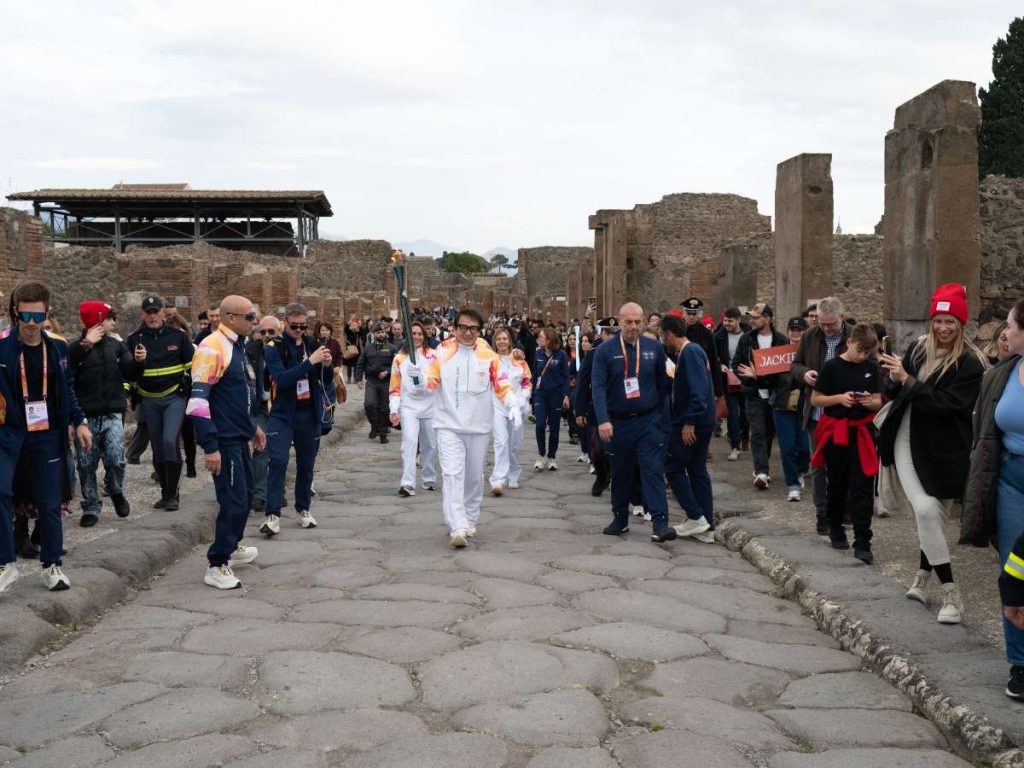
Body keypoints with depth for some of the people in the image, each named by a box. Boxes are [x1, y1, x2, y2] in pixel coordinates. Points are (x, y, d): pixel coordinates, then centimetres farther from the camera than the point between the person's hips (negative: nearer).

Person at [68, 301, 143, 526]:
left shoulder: (117, 345, 6)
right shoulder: (77, 348, -5)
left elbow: (131, 375, 6)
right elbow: (66, 374, -22)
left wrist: (138, 362, -15)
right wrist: (85, 345, -22)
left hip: (113, 414, 1)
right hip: (86, 416, -1)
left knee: (115, 459, -11)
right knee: (87, 464, 5)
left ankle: (116, 491, 18)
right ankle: (91, 508, 18)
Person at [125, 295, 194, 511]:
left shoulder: (178, 336, -1)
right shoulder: (134, 339, 4)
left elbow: (193, 366, 5)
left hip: (174, 397, -3)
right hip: (149, 400, 3)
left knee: (169, 441, -18)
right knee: (158, 448, 9)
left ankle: (173, 495, -10)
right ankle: (165, 493, 21)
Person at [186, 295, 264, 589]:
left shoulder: (237, 346, 12)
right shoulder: (213, 348, -18)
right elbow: (197, 400, -23)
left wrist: (253, 426, 25)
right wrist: (210, 447, -24)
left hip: (239, 437, 9)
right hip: (224, 440, -9)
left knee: (244, 495, 19)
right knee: (234, 501, -7)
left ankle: (233, 546, 39)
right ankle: (217, 566, 4)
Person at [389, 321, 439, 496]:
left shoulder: (433, 356, 3)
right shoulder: (399, 359, 6)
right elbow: (395, 387, 7)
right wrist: (394, 410, 0)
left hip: (430, 405, 1)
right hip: (408, 406, -1)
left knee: (430, 445, 12)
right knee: (409, 442, -16)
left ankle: (429, 479, 31)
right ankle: (407, 484, -21)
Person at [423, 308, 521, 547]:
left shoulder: (488, 355, 0)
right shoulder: (442, 352, -1)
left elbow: (502, 385, 2)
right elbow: (432, 382, -3)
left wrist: (513, 406, -12)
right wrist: (419, 375, -24)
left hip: (479, 427, 2)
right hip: (448, 426, -2)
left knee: (474, 476, 13)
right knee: (451, 474, -14)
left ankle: (470, 521, 32)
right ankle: (457, 527, -20)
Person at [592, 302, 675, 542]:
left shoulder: (654, 348, 2)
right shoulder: (605, 351, -4)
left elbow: (663, 383, 8)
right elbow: (598, 387, -12)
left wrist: (660, 412, 3)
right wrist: (603, 420, -23)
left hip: (648, 421, 0)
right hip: (618, 423, 0)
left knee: (653, 470, -9)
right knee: (620, 473, 13)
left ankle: (660, 523, -12)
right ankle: (620, 519, 28)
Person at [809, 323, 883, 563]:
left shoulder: (871, 368, 5)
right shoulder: (832, 367, -5)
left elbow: (878, 402, 9)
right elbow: (815, 399, -3)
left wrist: (870, 401, -14)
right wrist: (840, 398, -18)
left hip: (862, 432, 2)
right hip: (835, 432, -1)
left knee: (862, 489, -5)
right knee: (837, 485, 11)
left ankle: (862, 543, -5)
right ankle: (836, 529, 31)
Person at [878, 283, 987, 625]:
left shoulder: (970, 363, -9)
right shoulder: (918, 348, 6)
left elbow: (948, 404, -20)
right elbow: (895, 391, 13)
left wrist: (908, 381, -21)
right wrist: (896, 379, -10)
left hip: (944, 451, -2)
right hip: (909, 443, 2)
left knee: (934, 516, 9)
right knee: (926, 510, -12)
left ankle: (923, 578, 34)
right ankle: (951, 594, -5)